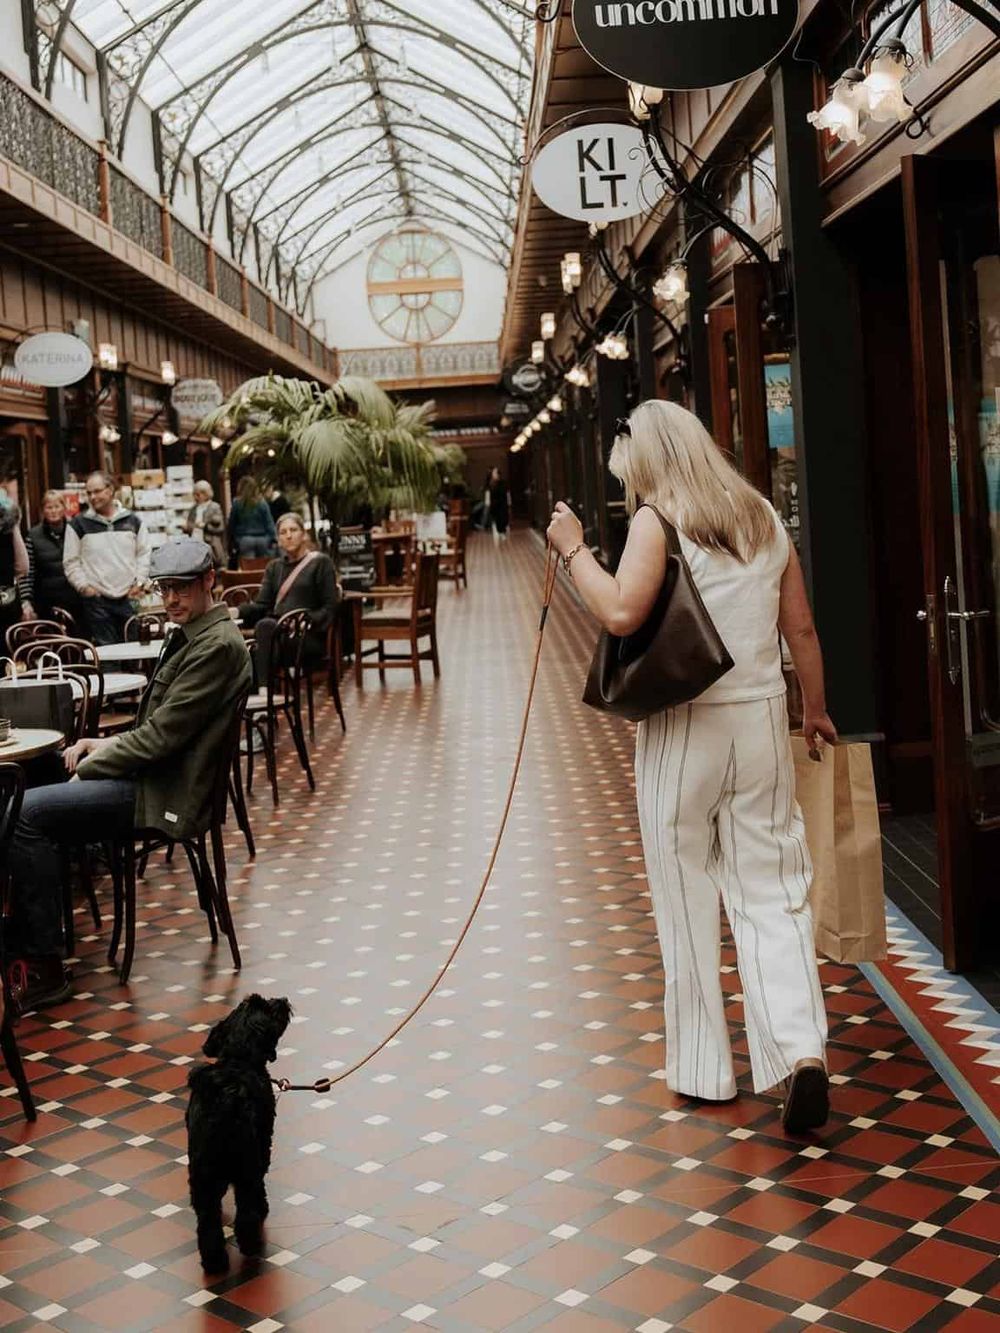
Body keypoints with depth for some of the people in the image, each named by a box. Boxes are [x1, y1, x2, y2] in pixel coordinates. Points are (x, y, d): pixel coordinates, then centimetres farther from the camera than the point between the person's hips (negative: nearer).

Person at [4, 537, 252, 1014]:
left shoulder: (218, 645, -17)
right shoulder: (192, 636, 16)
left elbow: (161, 735, -20)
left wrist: (90, 765, -9)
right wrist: (107, 743, 5)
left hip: (160, 793, -11)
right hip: (151, 774, 11)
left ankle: (41, 965, -11)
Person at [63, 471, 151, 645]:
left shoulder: (133, 521, 7)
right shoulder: (78, 524, 2)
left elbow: (145, 553, 11)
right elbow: (71, 562, 3)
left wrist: (140, 581, 0)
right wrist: (83, 586, -7)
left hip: (130, 598, 2)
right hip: (96, 600, -2)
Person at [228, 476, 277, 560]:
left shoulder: (237, 504, -4)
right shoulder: (262, 503, -4)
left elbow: (231, 524, 2)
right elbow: (269, 522, -4)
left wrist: (232, 541, 10)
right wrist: (273, 539, 0)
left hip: (244, 540, -1)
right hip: (262, 539, 1)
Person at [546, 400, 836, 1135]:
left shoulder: (659, 521, -8)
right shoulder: (764, 518, 9)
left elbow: (622, 612, -21)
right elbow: (802, 629, 12)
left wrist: (575, 550, -7)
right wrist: (816, 709, 23)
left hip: (684, 726, -4)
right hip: (762, 717, 4)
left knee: (688, 900, 8)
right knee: (773, 889, 7)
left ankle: (701, 1068, 17)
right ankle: (802, 1048, -8)